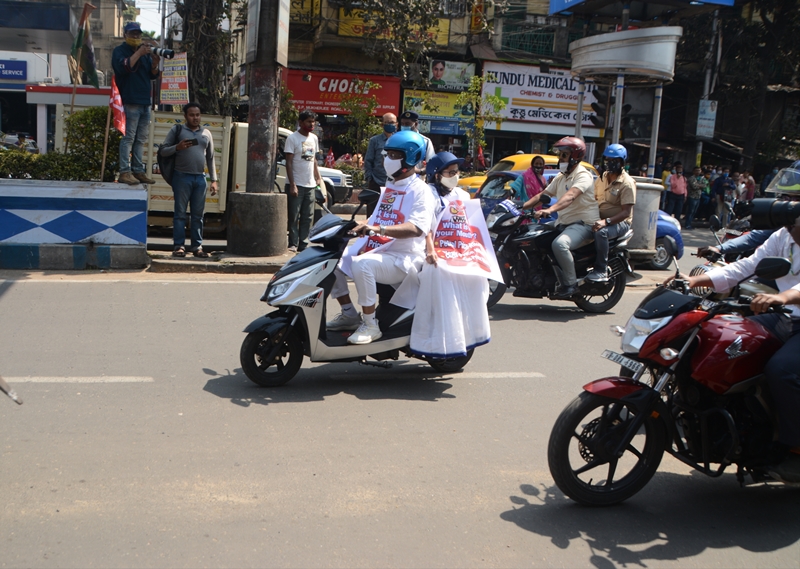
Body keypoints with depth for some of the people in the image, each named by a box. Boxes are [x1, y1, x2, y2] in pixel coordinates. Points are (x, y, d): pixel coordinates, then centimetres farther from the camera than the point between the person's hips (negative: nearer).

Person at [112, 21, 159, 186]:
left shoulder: (144, 52, 20)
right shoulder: (119, 51, 1)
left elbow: (153, 75, 15)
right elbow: (124, 67, -18)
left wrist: (155, 63, -5)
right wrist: (138, 54, -22)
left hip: (145, 101, 7)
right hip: (130, 101, -7)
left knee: (141, 139, 8)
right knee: (129, 137, -10)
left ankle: (138, 171, 12)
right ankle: (125, 172, -10)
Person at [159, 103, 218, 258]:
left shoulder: (206, 133, 16)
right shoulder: (177, 130, 6)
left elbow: (210, 158, 17)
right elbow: (163, 150, 4)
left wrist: (214, 180, 11)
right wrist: (177, 147, -16)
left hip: (200, 178, 3)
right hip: (182, 177, -3)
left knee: (198, 214, 4)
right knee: (180, 213, -3)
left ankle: (197, 246, 9)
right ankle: (178, 246, -1)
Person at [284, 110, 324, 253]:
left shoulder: (314, 138, 13)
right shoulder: (292, 138, -7)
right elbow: (289, 162, -10)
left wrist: (318, 178, 13)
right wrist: (292, 184, -17)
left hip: (310, 185, 6)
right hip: (296, 184, -6)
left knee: (308, 217, 7)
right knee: (294, 217, -3)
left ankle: (303, 244, 13)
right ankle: (293, 244, 3)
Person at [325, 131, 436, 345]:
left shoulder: (420, 191, -9)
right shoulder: (390, 187, 18)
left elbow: (416, 228, -25)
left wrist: (379, 229, -37)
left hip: (402, 258, -9)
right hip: (377, 250, 9)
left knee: (362, 265, -35)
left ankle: (371, 325, -21)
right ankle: (349, 314, 8)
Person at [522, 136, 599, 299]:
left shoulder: (583, 175, -12)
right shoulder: (560, 178, 18)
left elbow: (570, 197, -30)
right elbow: (542, 195, 15)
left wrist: (550, 210, -46)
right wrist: (521, 207, 0)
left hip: (583, 223, -10)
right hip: (564, 223, 10)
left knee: (559, 244, -35)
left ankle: (571, 284, -22)